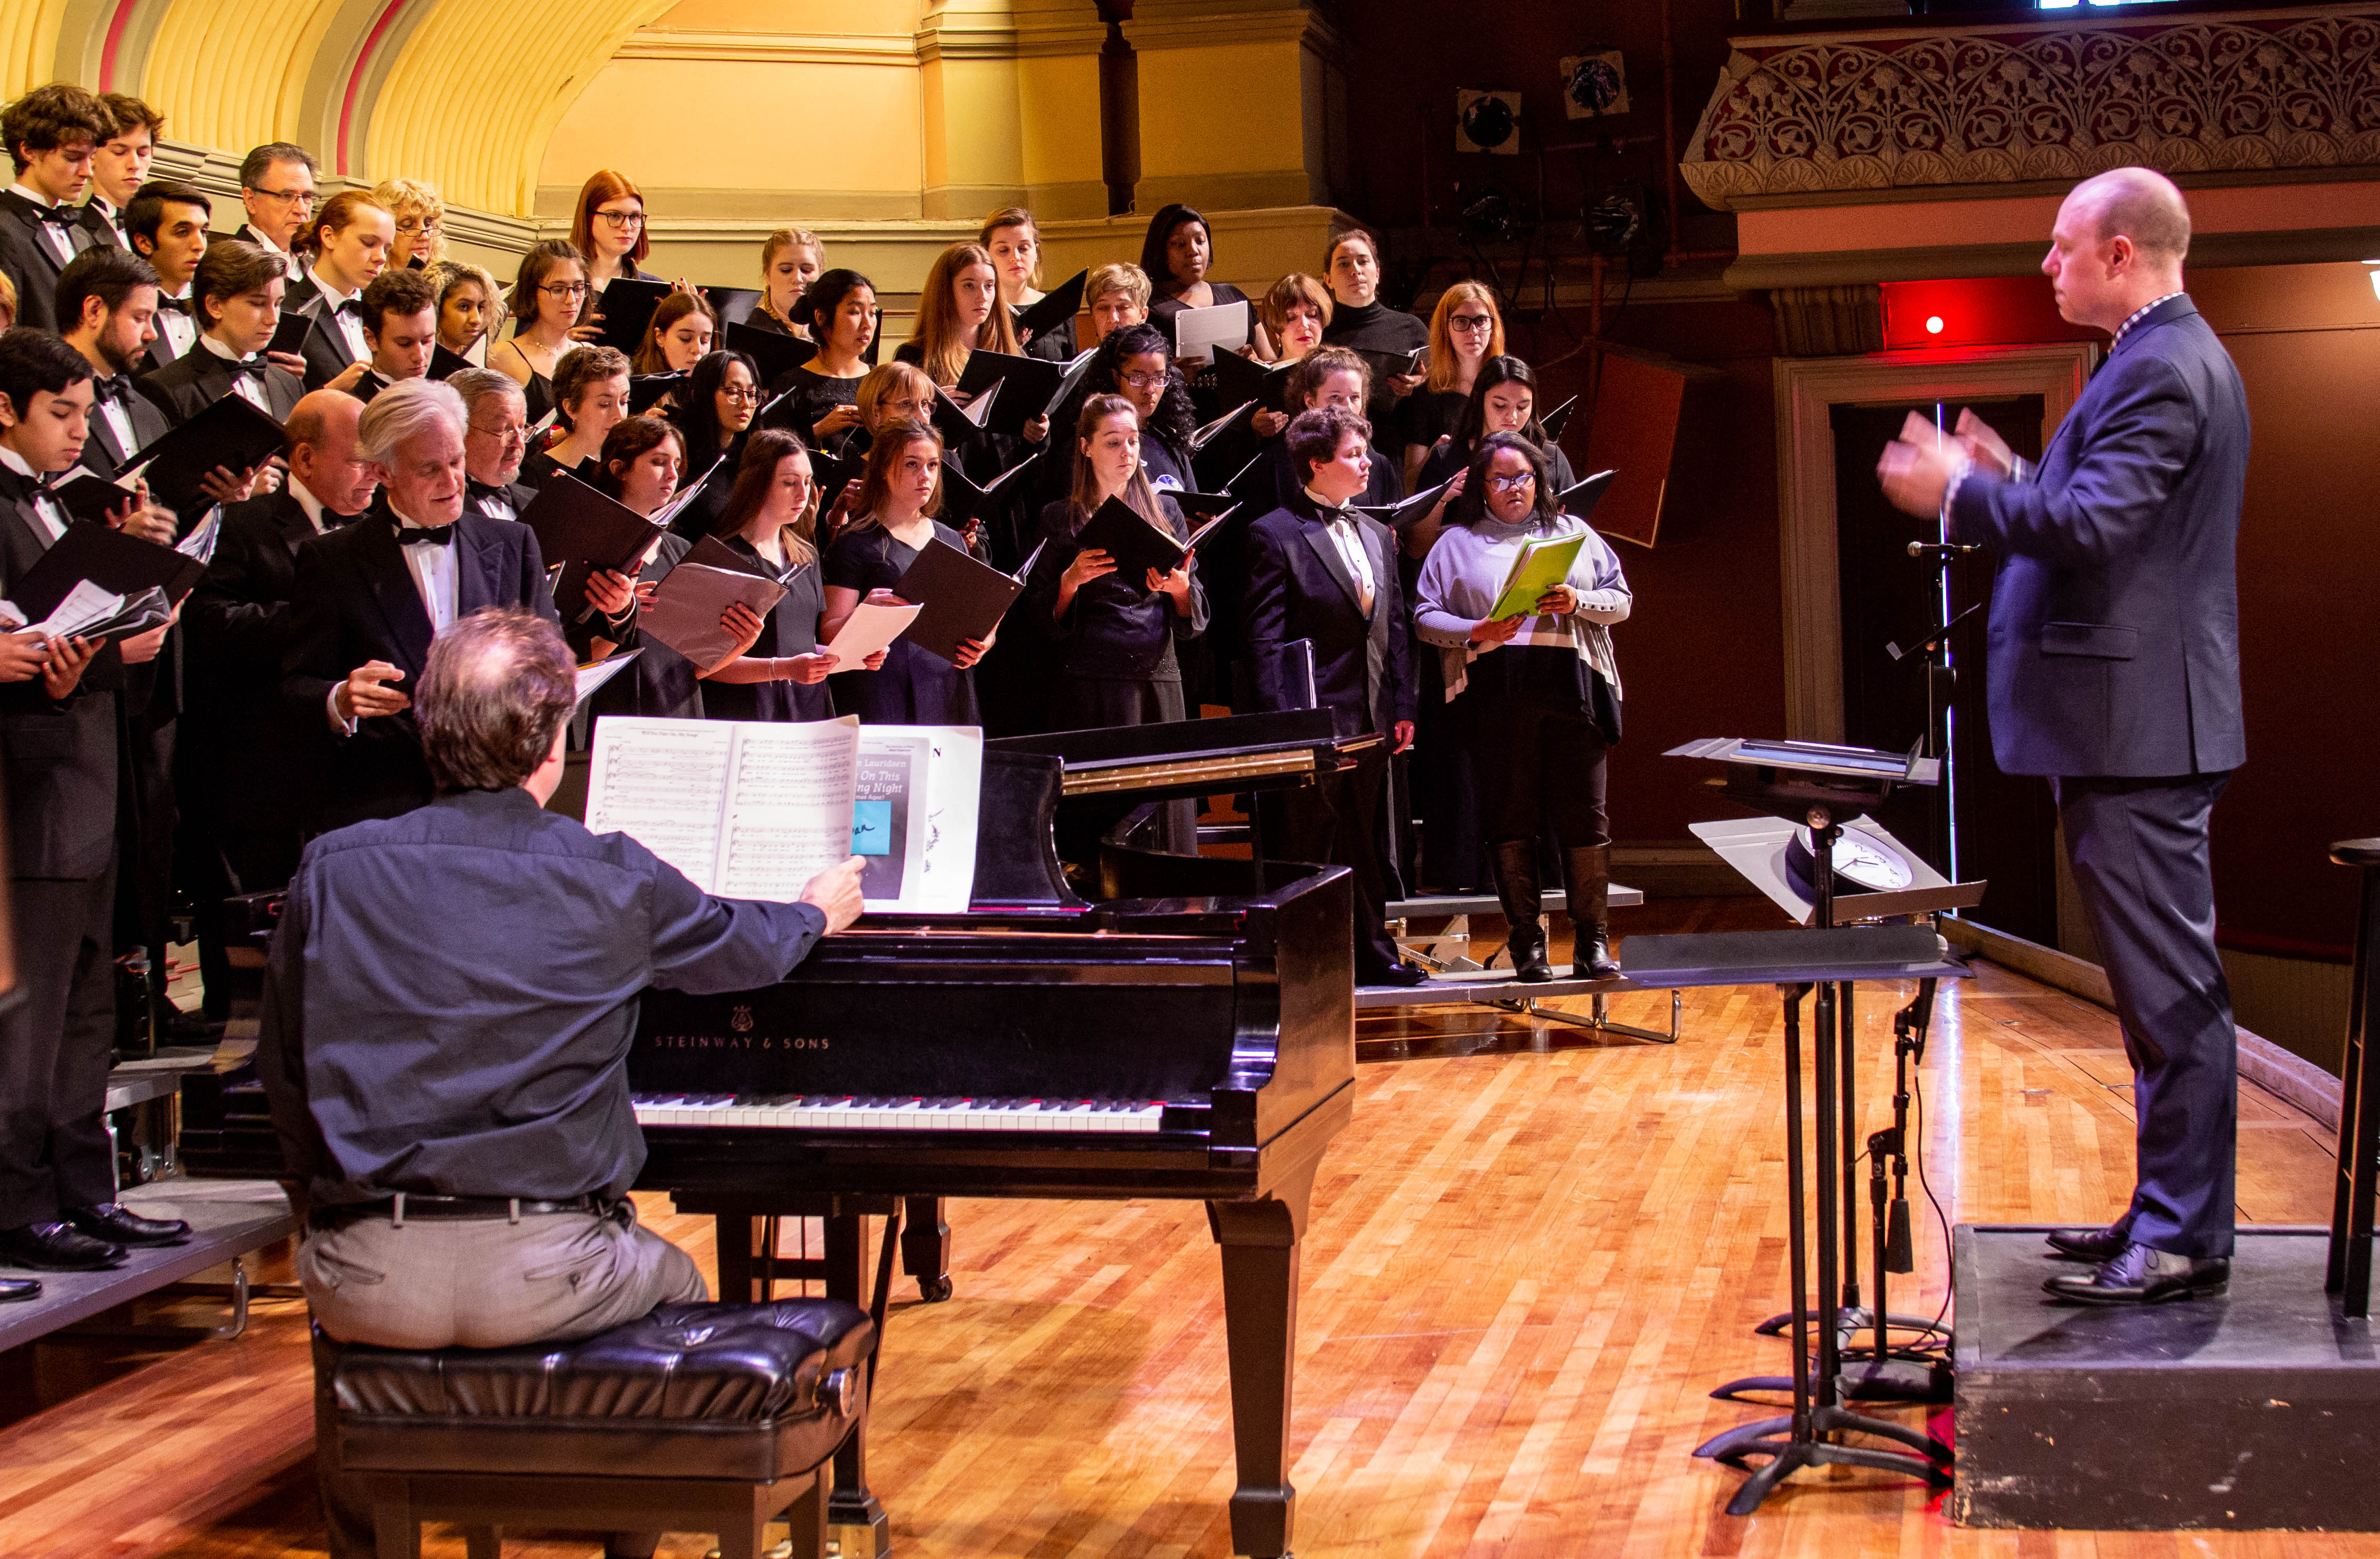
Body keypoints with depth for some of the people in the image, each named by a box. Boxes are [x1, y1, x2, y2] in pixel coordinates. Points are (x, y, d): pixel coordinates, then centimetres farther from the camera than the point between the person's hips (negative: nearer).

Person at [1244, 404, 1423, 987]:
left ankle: (1372, 953, 22)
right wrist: (1283, 716, -18)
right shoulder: (1275, 535, -7)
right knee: (1302, 845, 0)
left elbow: (1395, 628, 16)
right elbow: (1265, 637, -12)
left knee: (1364, 844, 14)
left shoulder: (1378, 536, 14)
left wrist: (1402, 707, 9)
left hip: (1371, 718, 7)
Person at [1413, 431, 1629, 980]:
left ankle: (1593, 940, 5)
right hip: (1496, 697, -1)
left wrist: (1579, 602, -6)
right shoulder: (1458, 542, 12)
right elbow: (1426, 617, 7)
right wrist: (1478, 632, -10)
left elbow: (1621, 600, 14)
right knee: (1511, 820, 0)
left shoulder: (1574, 533, 17)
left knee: (1584, 816, -3)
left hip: (1572, 689, 1)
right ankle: (1527, 940, 7)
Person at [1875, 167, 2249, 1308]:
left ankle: (2186, 1241, 0)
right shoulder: (2174, 359, 18)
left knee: (2168, 985, -6)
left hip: (2136, 727, -11)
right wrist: (2013, 480, 13)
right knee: (2161, 983, 15)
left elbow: (2092, 525, -26)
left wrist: (1959, 494, -14)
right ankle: (2171, 1213, 24)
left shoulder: (2161, 371, -16)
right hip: (2138, 721, 11)